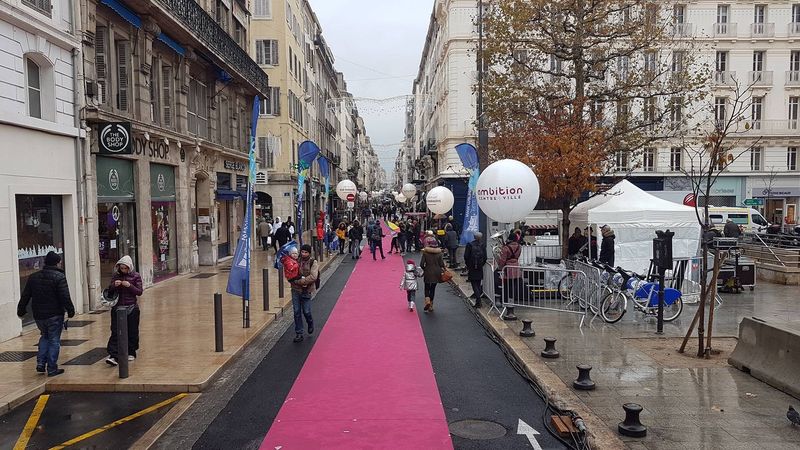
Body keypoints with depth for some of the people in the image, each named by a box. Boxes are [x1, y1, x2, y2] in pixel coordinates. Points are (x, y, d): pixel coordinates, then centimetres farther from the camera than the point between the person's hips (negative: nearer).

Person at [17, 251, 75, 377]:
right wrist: (71, 310, -10)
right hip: (55, 315, -5)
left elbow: (25, 296, 11)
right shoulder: (59, 277, -12)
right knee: (54, 340, 3)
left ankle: (41, 363, 15)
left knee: (44, 337, 25)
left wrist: (21, 310, 20)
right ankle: (52, 369, 5)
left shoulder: (33, 277, 6)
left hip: (38, 315, 6)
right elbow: (65, 297, -18)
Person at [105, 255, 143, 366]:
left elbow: (140, 292, -5)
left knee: (132, 332, 7)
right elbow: (110, 290, 9)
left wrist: (130, 285, -19)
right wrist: (114, 285, -12)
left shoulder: (136, 276, -2)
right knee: (116, 332, -6)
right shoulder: (116, 275, 5)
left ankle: (131, 353, 22)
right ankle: (113, 356, -11)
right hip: (117, 307, 1)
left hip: (131, 308, -1)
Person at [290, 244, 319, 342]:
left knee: (306, 312, 2)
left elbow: (313, 277, -15)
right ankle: (298, 334, 14)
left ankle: (310, 324, 35)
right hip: (295, 290, 3)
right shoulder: (296, 261, 4)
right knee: (297, 312, 4)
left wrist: (299, 281, -18)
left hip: (306, 291, -3)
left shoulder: (313, 263, -5)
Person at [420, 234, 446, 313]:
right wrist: (442, 270, 15)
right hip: (436, 273, 2)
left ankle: (427, 301, -13)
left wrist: (424, 269, 7)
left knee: (427, 288, 12)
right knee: (433, 288, 13)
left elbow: (421, 264, -12)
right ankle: (431, 306, 17)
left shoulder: (425, 253, -11)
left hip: (428, 273, -2)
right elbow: (442, 264, -3)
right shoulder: (439, 253, -4)